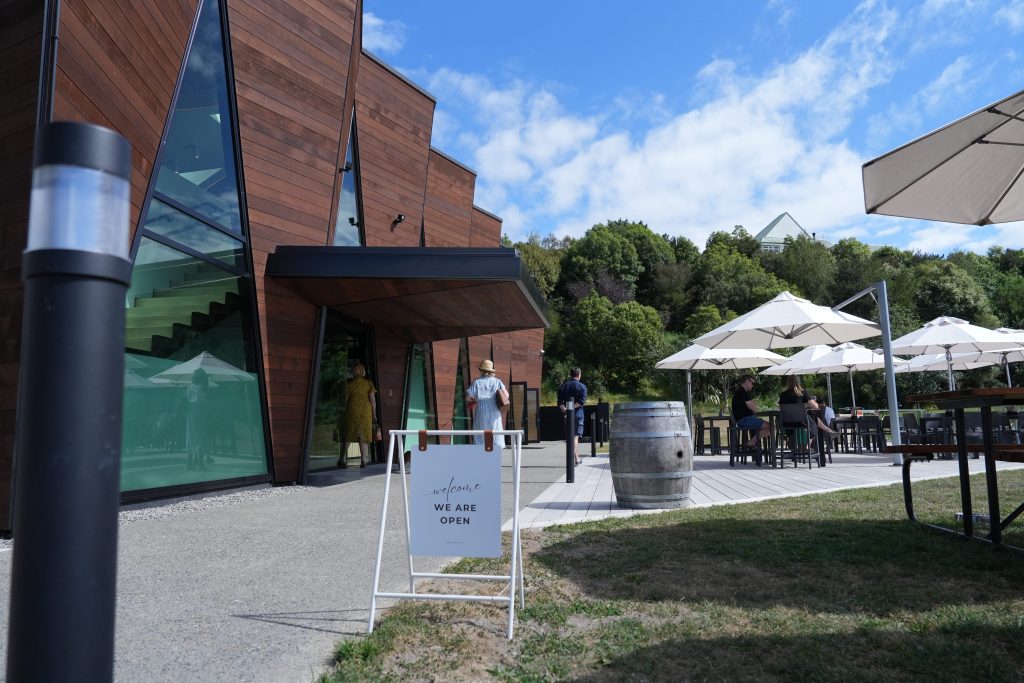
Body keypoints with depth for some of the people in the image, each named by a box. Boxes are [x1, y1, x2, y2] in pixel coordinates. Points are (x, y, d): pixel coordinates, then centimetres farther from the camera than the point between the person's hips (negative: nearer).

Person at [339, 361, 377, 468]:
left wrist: (343, 412, 9)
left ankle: (343, 459, 1)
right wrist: (374, 414, 8)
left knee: (348, 436, 7)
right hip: (365, 411, 1)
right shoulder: (368, 383, 2)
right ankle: (363, 461, 2)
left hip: (352, 410, -1)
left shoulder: (349, 383, 0)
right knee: (364, 437, 5)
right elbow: (373, 400, 1)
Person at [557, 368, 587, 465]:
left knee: (570, 437, 14)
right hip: (578, 414, -4)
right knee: (575, 436, -3)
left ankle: (577, 458, 21)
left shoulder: (563, 386, 10)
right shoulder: (582, 386, -2)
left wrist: (565, 409, -10)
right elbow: (582, 401, -16)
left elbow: (560, 402, -1)